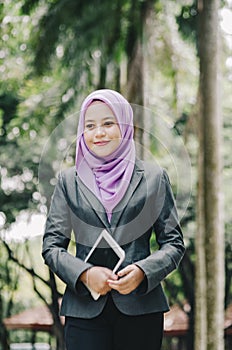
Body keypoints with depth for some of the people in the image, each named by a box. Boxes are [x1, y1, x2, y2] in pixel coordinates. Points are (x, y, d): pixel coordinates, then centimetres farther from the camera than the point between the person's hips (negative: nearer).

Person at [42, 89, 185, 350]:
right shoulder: (69, 180, 10)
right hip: (85, 310, 0)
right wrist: (83, 273, -10)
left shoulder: (154, 177, 8)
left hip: (141, 308, 0)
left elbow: (173, 243, 7)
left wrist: (143, 271, -11)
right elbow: (51, 245, 8)